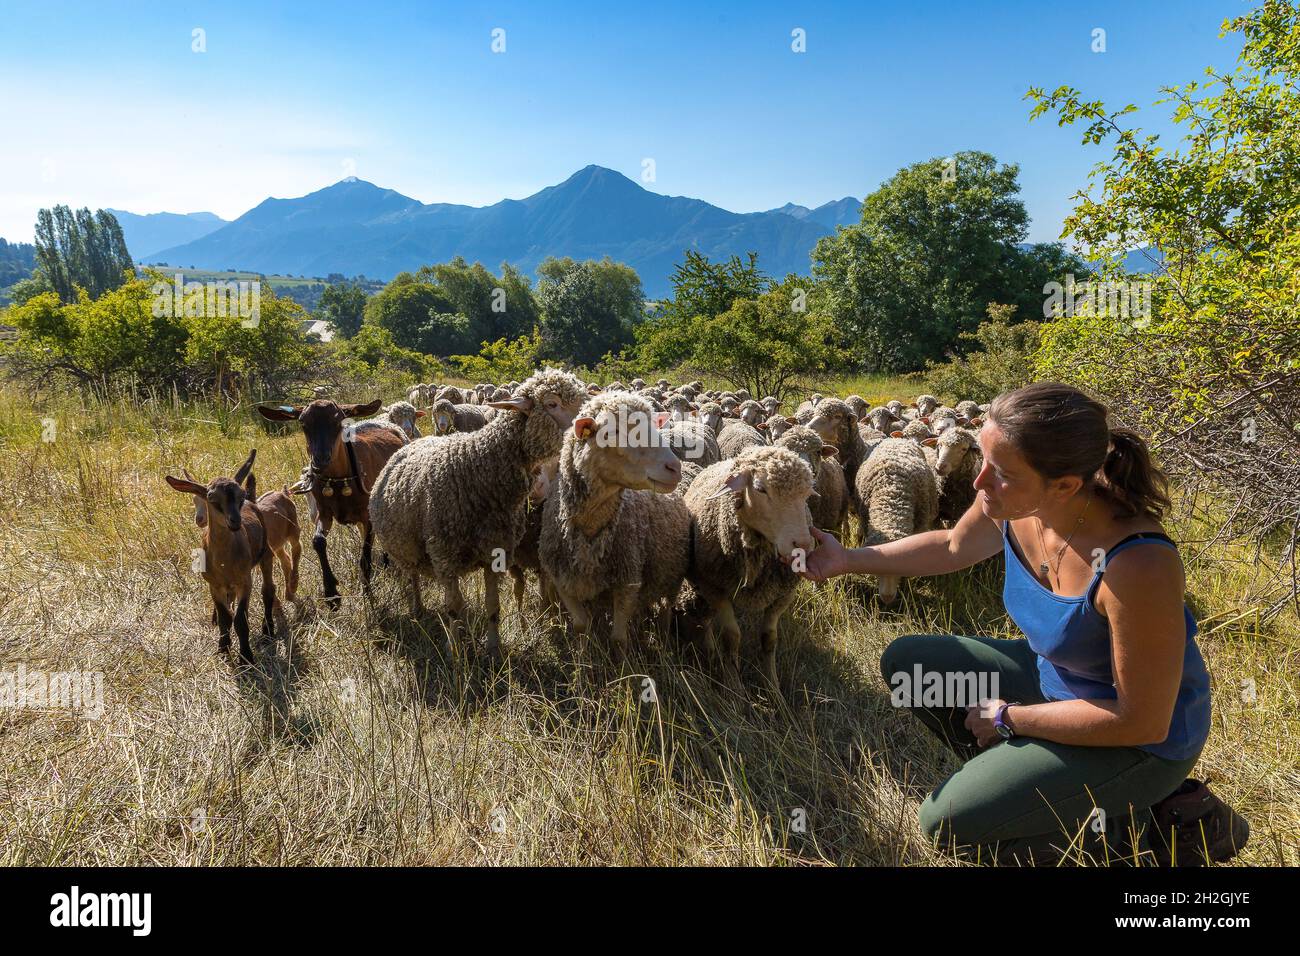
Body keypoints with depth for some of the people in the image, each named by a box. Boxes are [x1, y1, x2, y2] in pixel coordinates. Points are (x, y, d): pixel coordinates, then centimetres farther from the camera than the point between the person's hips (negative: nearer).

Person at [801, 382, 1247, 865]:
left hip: (1137, 743, -7)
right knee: (904, 662, 4)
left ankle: (1153, 826, 2)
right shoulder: (1015, 504, -18)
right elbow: (953, 546, 7)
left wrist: (1007, 717, -18)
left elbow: (1143, 722, -26)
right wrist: (849, 559, 3)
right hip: (1051, 675, 7)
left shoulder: (1137, 564, -38)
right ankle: (1017, 772, 9)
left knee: (948, 823, -10)